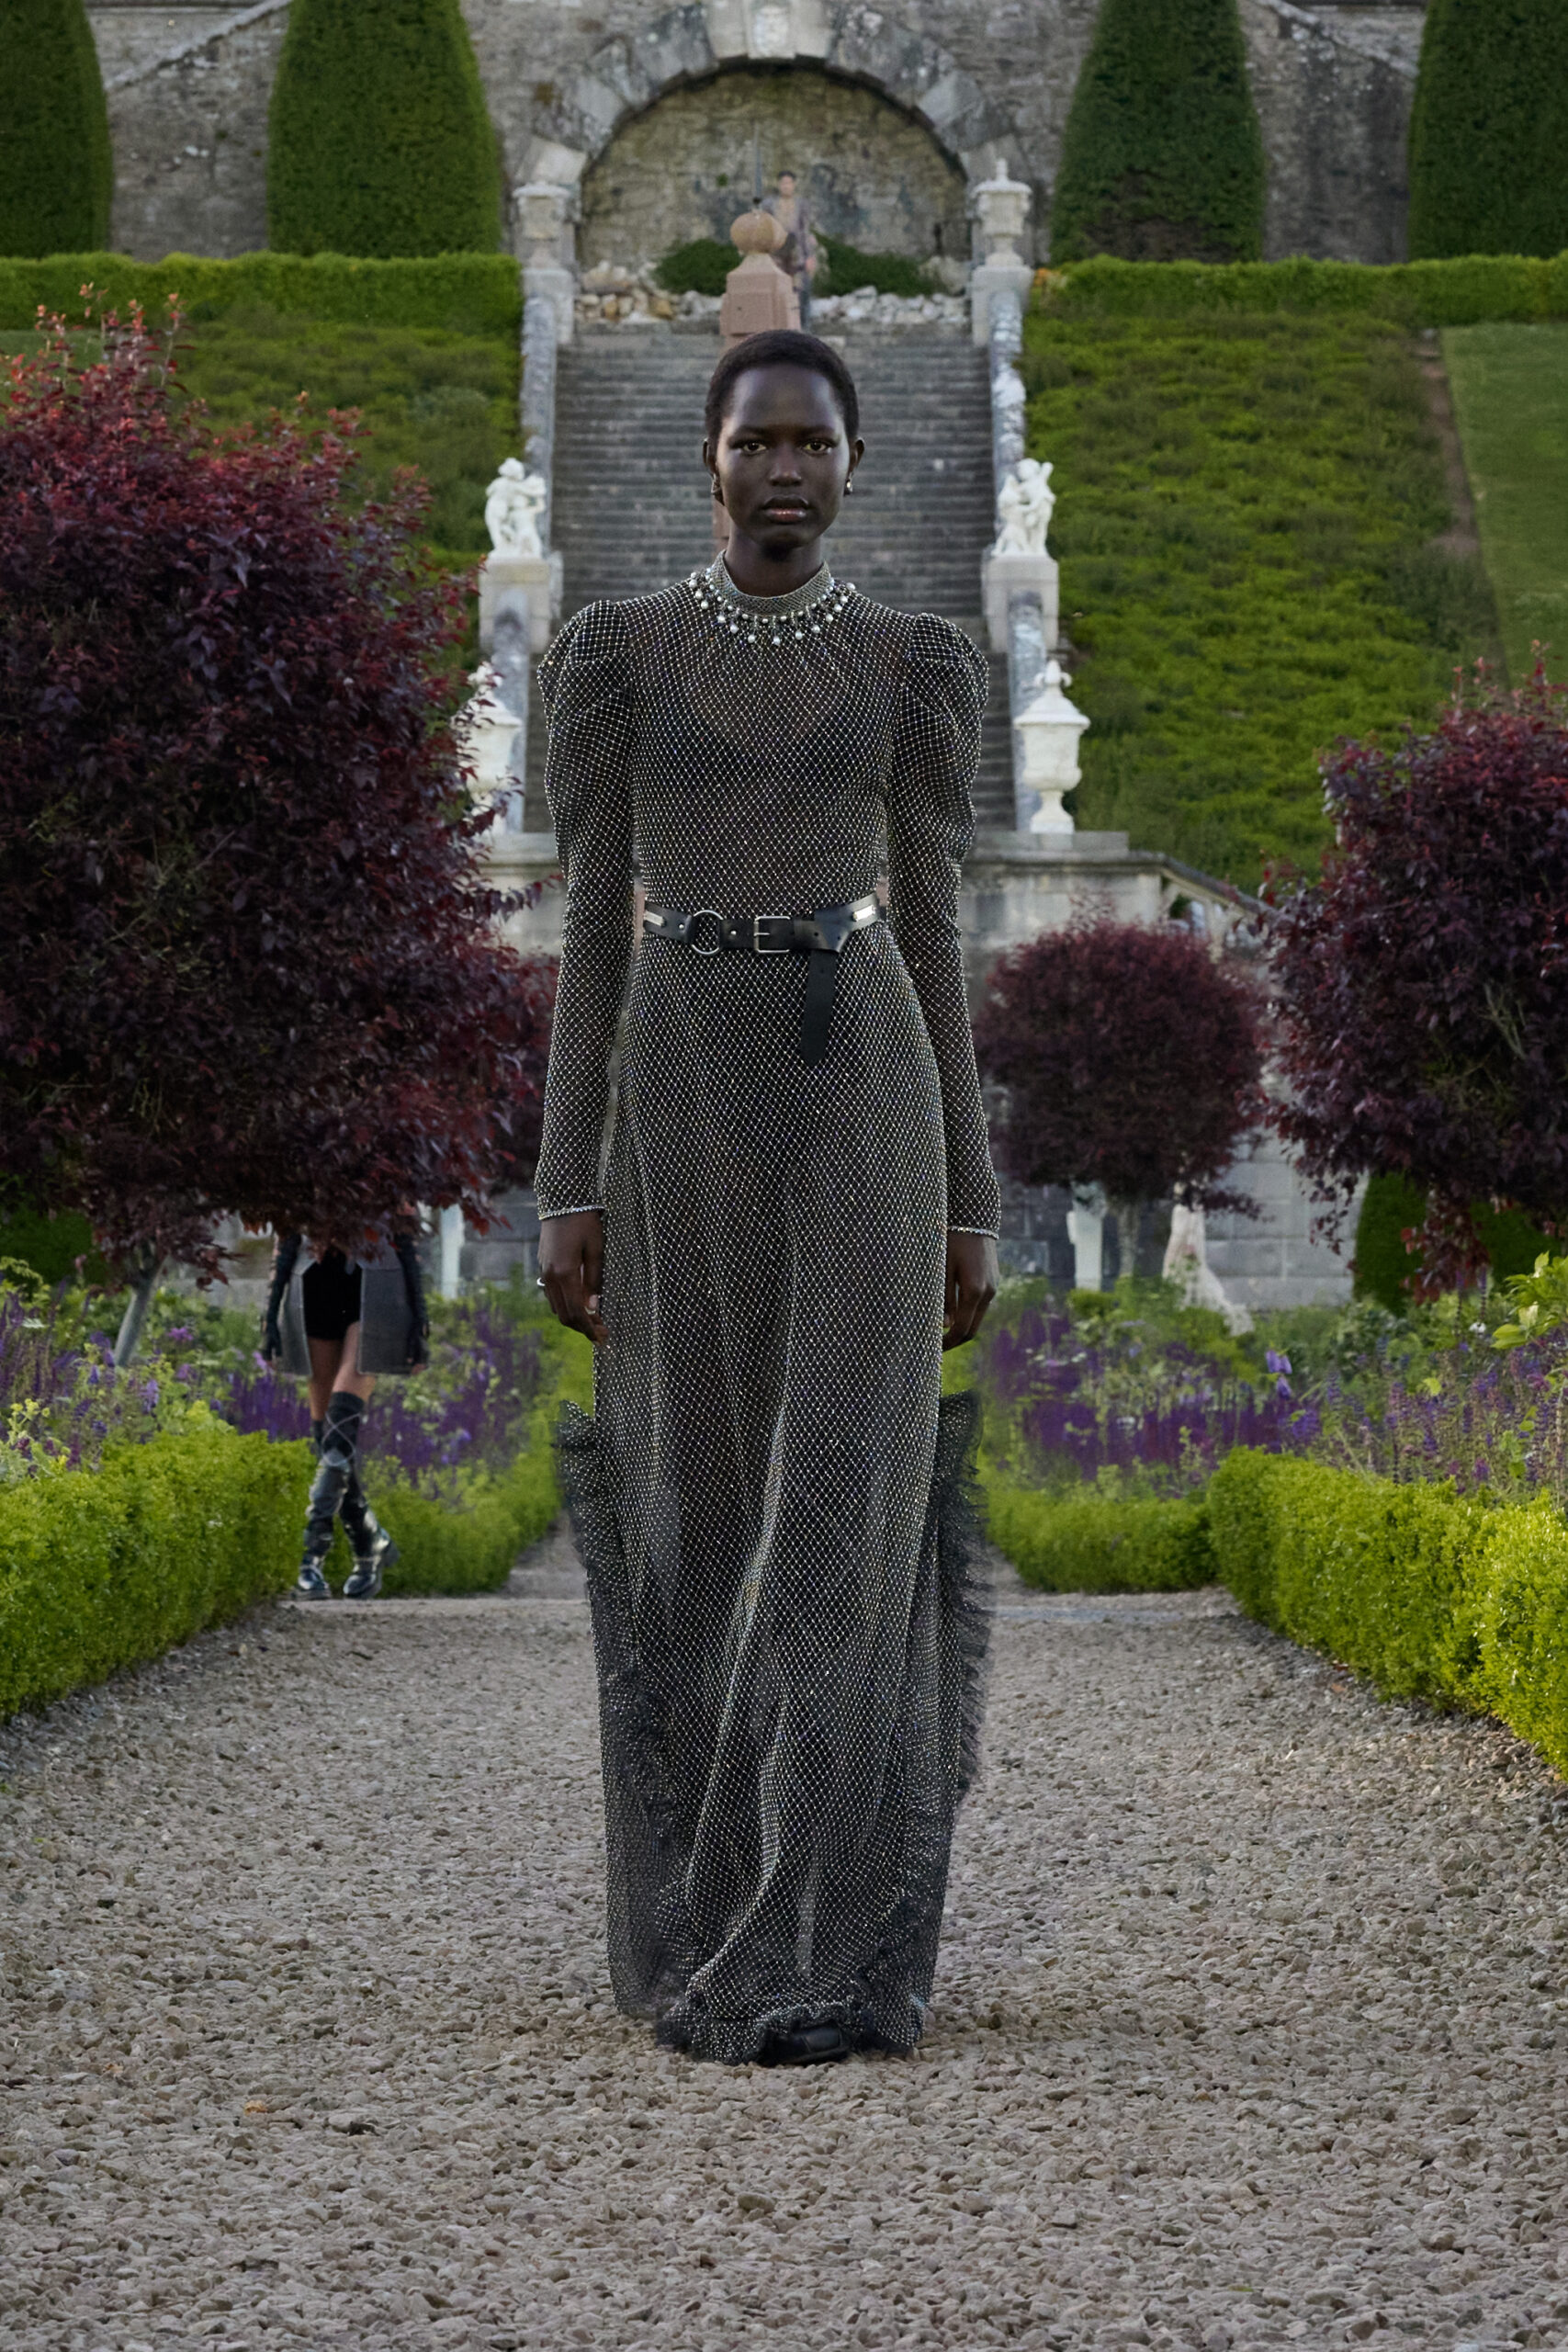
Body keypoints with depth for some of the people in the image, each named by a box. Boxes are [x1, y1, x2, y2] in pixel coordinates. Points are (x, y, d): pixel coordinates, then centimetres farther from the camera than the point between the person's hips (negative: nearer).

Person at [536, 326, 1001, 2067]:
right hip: (682, 1102, 0)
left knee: (847, 1509, -9)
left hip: (863, 1100, 0)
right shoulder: (614, 655, 6)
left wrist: (969, 1205, 4)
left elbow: (932, 937, 8)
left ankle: (823, 1955, -7)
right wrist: (566, 1188, -2)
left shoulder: (919, 669, 8)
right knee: (701, 1513, 3)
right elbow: (592, 927, 4)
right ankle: (701, 1932, 17)